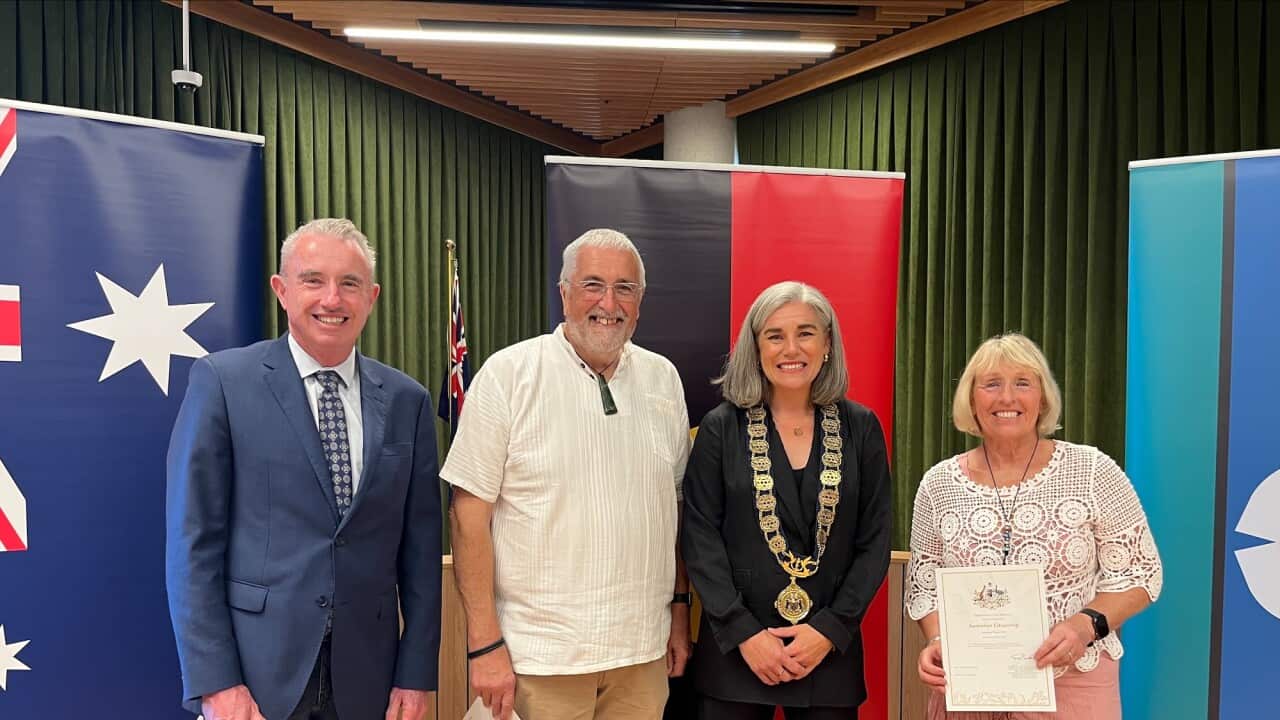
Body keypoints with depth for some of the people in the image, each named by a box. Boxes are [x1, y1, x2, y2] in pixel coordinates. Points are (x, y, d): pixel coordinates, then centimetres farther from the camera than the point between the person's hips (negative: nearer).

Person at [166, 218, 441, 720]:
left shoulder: (407, 401, 2)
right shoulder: (222, 382, -6)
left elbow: (419, 547, 4)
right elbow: (193, 540, -7)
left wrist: (416, 674, 1)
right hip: (256, 668, -3)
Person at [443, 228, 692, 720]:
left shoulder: (662, 378, 5)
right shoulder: (509, 374, -9)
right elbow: (469, 512, -10)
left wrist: (679, 607, 12)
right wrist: (485, 644, -11)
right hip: (541, 656, -4)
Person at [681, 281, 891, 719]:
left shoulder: (860, 428, 2)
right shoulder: (721, 428, -2)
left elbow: (874, 542, 1)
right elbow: (701, 539, -5)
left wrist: (830, 629, -7)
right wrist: (743, 633, -11)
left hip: (831, 649, 1)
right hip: (735, 651, -1)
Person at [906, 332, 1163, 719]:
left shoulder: (1093, 472, -8)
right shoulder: (938, 484, -2)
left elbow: (1139, 573, -4)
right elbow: (924, 586, 5)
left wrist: (1086, 624, -20)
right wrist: (937, 642, -12)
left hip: (1074, 683, -1)